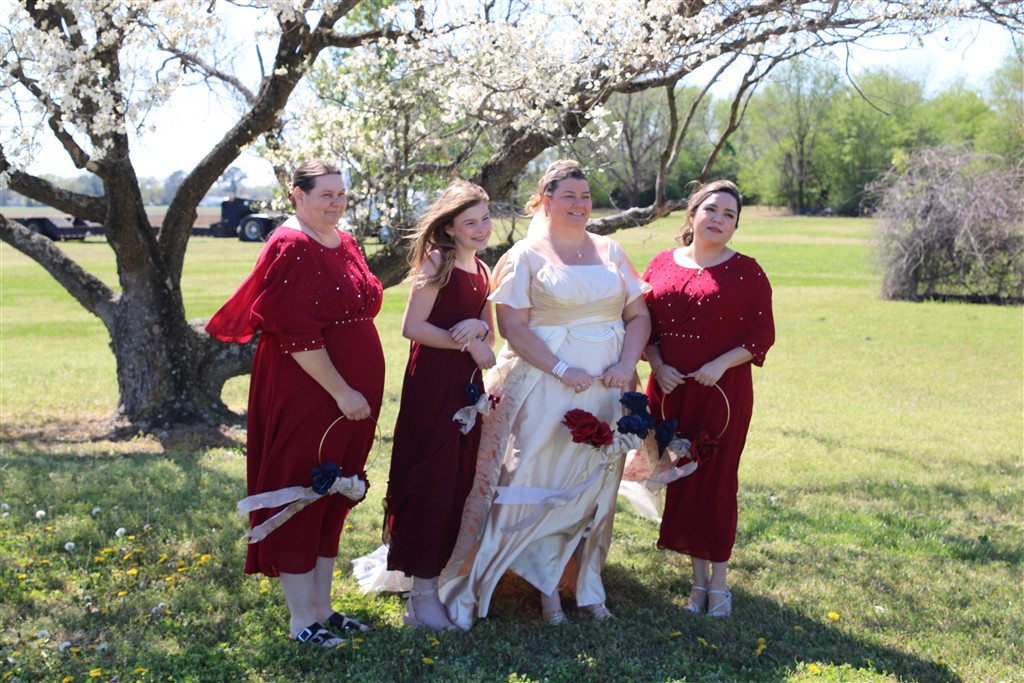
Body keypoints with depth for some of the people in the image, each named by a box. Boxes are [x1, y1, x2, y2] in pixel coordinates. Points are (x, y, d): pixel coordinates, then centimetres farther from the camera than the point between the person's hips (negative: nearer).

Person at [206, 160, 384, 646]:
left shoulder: (345, 244, 12)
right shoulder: (292, 248, -14)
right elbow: (296, 333, -20)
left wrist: (362, 392, 16)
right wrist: (341, 392, -19)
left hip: (353, 394, 9)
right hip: (306, 394, -8)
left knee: (334, 498, 14)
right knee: (302, 498, 2)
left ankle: (322, 607, 26)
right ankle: (301, 620, 12)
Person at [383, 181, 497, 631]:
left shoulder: (482, 270, 14)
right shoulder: (437, 262, -9)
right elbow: (412, 327, -16)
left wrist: (478, 327, -7)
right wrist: (468, 343, -12)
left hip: (468, 385, 8)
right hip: (433, 382, -8)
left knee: (460, 481, 11)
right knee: (431, 480, -4)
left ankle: (441, 578, 23)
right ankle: (423, 596, 3)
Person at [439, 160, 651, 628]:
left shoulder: (610, 253, 13)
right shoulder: (526, 256, 0)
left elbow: (639, 314, 10)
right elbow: (512, 326, -9)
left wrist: (627, 363, -8)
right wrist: (563, 370, -17)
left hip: (606, 389, 4)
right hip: (545, 386, -4)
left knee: (595, 485, 9)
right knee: (544, 482, -2)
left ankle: (586, 581, 20)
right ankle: (547, 588, 9)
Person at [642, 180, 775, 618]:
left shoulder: (746, 272, -1)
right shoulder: (662, 265, 8)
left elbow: (762, 336, -3)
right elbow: (644, 325, 9)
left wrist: (721, 365, -16)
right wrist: (658, 366, -7)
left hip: (722, 390, -3)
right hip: (670, 391, 4)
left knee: (715, 482, -1)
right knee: (680, 481, 7)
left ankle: (718, 583, 12)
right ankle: (698, 579, 20)